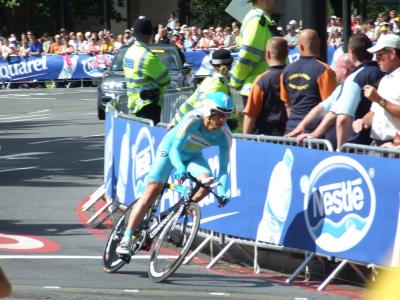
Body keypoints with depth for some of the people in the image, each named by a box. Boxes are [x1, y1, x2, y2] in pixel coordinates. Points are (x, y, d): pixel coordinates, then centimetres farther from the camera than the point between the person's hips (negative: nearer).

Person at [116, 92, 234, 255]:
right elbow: (175, 149, -38)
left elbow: (223, 168, -25)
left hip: (192, 156, 4)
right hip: (170, 148, -3)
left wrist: (223, 191, -42)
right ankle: (126, 239, -10)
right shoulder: (193, 119, -34)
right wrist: (180, 168, -57)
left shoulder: (224, 136, -24)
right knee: (152, 192, -13)